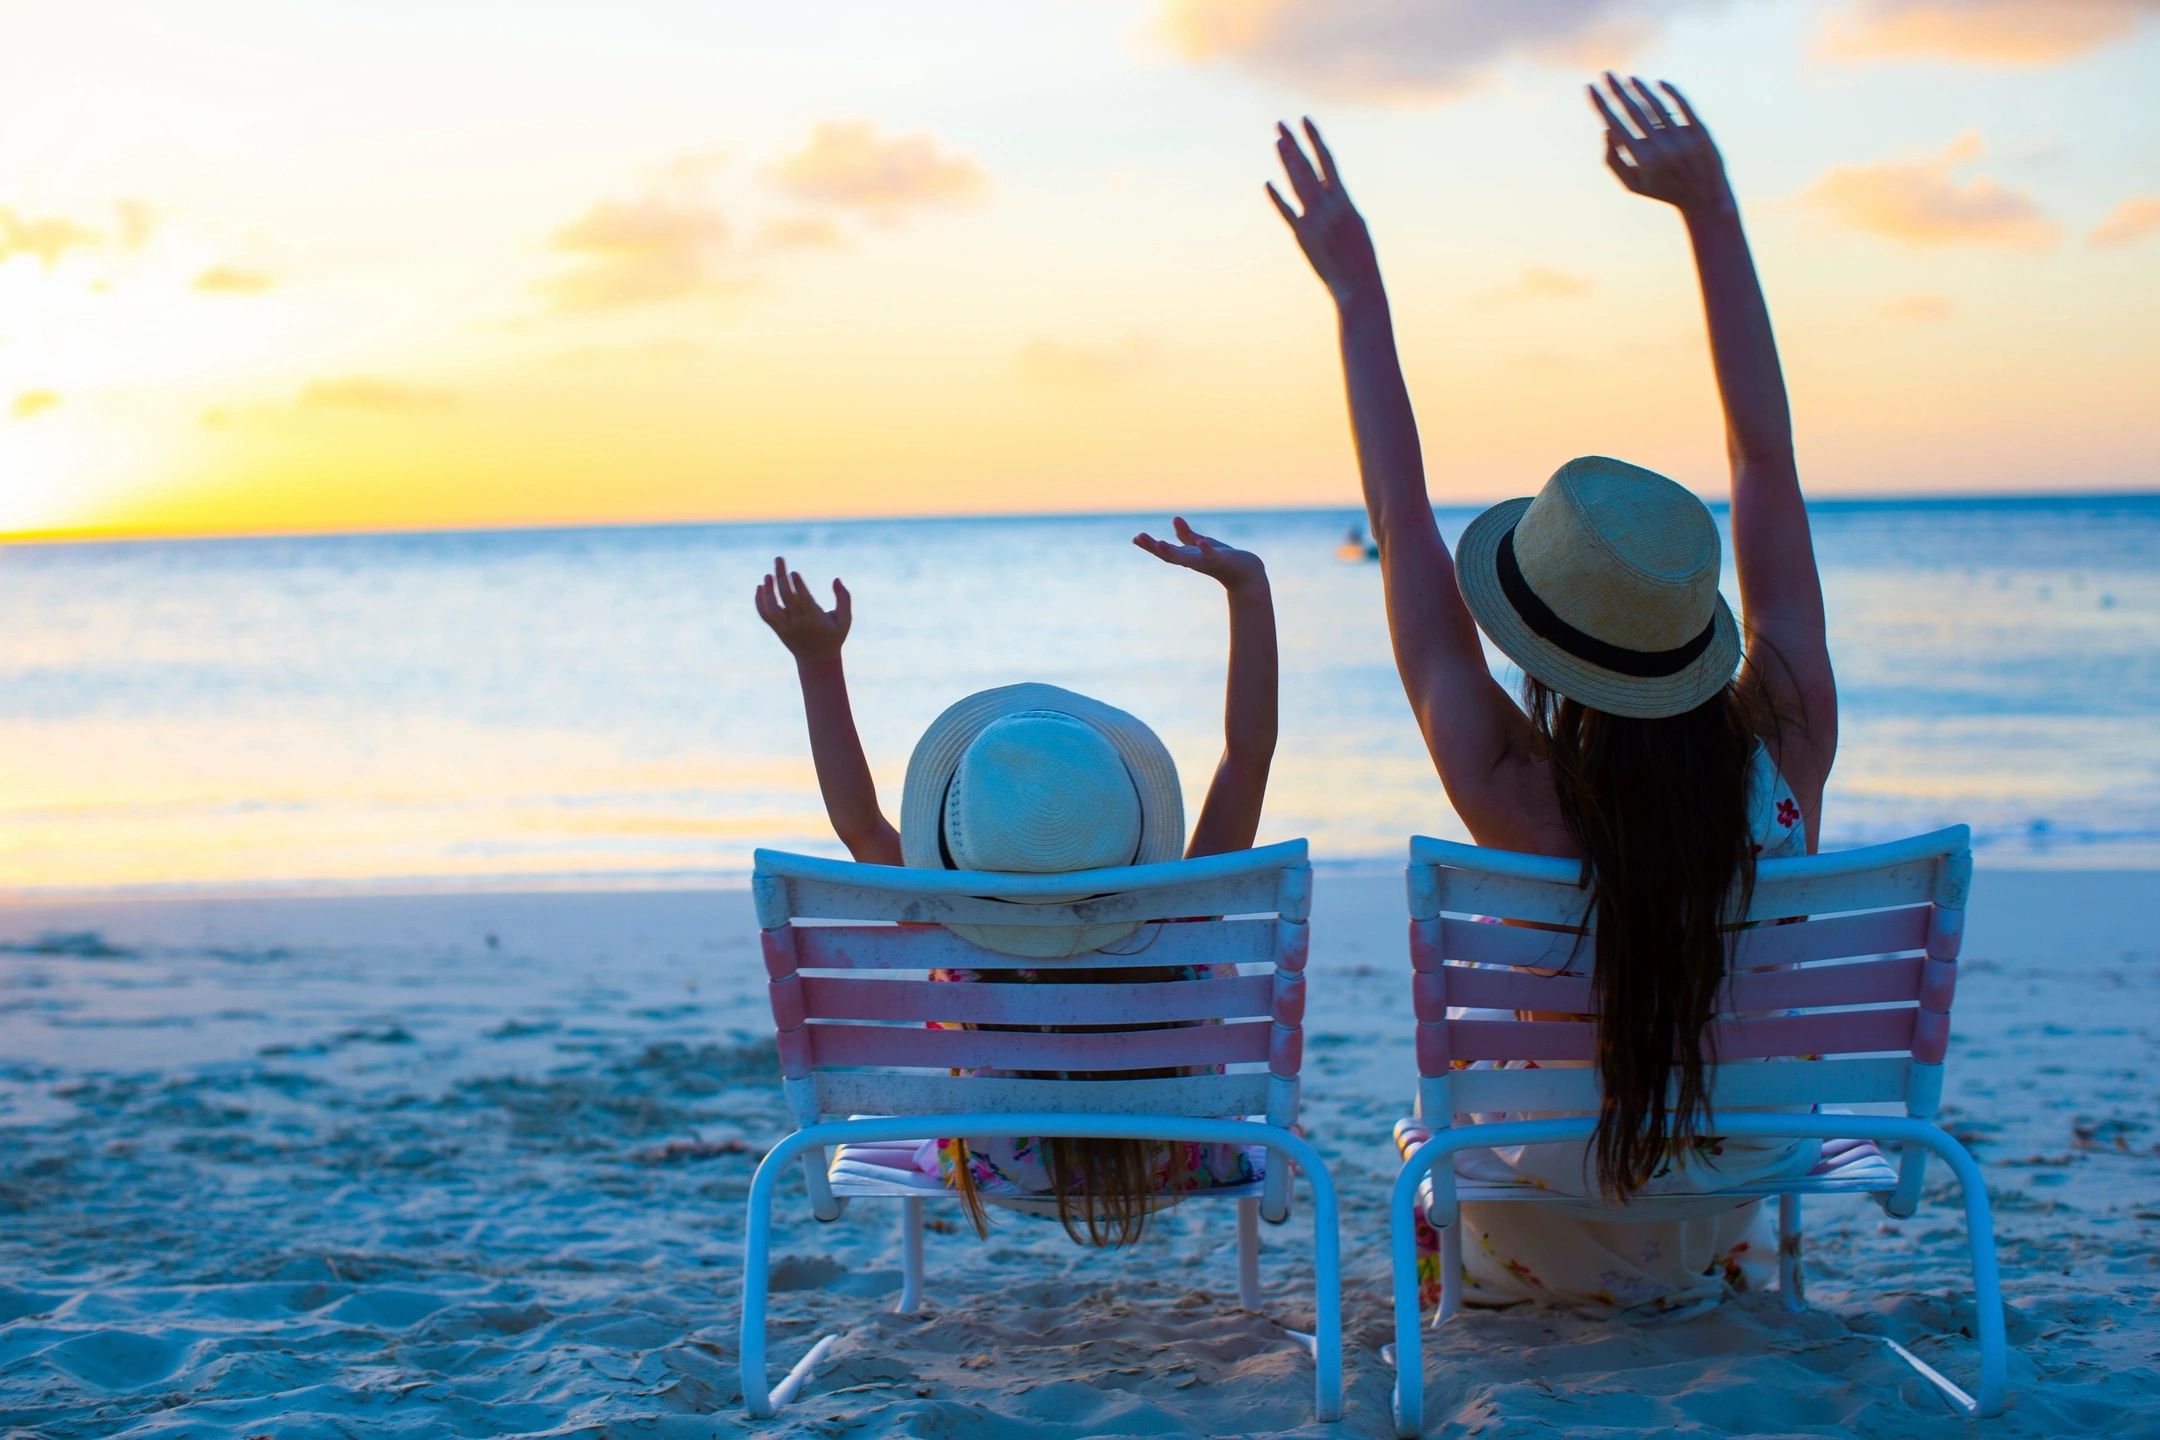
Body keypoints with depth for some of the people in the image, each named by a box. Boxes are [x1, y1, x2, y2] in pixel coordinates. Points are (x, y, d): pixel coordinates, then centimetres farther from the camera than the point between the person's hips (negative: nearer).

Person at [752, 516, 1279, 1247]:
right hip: (1182, 1160, 0)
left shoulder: (962, 961, -37)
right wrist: (1247, 588, -31)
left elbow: (860, 826, -26)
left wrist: (818, 661, -23)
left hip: (1002, 1169, 0)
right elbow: (1250, 750, -33)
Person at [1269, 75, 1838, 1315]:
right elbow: (1769, 460, -17)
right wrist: (1713, 209, -13)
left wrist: (1359, 291, -13)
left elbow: (1406, 528, -20)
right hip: (1734, 1233, 3)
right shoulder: (1787, 754, -26)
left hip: (1550, 1250, -2)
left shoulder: (1517, 797, -32)